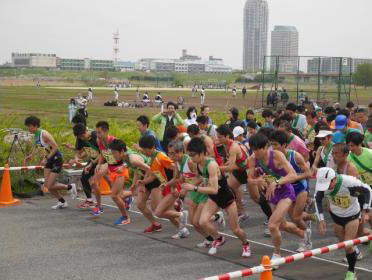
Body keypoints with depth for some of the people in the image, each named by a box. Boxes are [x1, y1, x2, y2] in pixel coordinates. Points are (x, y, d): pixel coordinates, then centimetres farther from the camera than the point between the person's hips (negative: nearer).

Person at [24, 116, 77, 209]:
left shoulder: (44, 134, -22)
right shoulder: (36, 135, 5)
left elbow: (55, 147, -25)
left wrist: (46, 159, -25)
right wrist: (30, 156, 13)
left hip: (56, 160, -9)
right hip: (49, 161, 9)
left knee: (50, 186, -11)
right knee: (47, 184, 5)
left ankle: (70, 187, 11)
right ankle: (61, 201, 20)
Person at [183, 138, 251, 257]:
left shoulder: (211, 165, -32)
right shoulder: (197, 165, -9)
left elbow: (214, 190, -37)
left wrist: (194, 188, -36)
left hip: (226, 196, -6)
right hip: (213, 198, 6)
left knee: (235, 229, 6)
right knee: (203, 222, -17)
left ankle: (246, 244, 38)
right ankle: (218, 239, 12)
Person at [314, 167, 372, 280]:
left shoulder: (349, 182, -37)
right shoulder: (321, 184, -26)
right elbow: (317, 199, -4)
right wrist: (321, 219, -8)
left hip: (352, 215, -4)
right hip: (336, 216, 4)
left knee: (348, 245, -8)